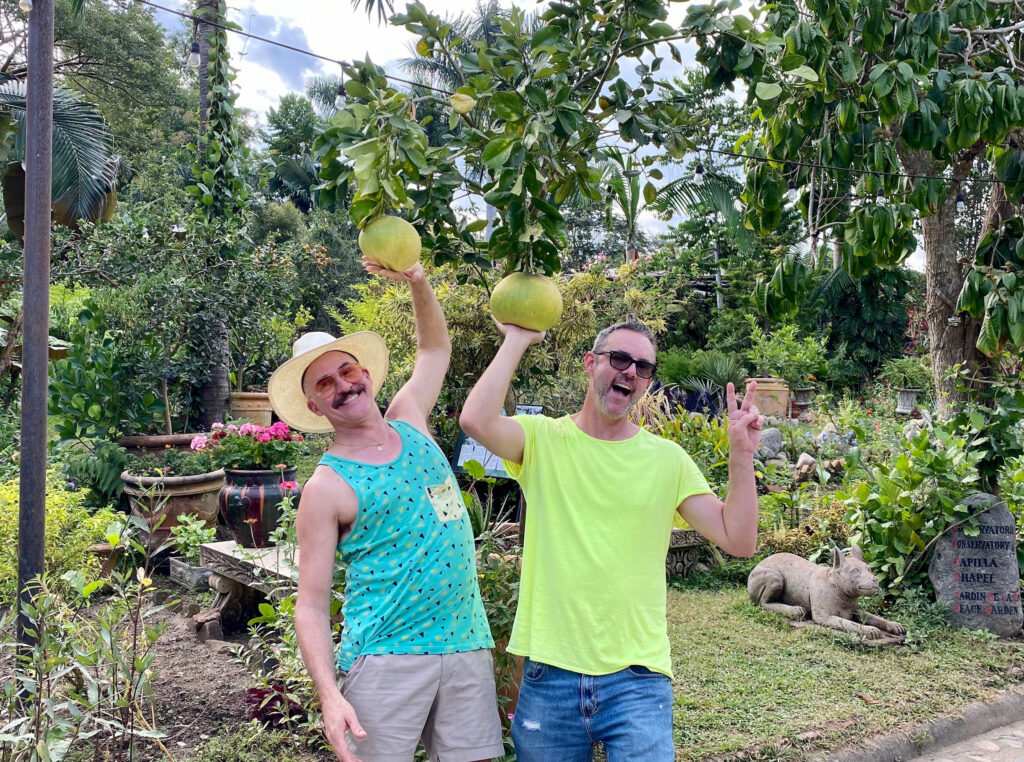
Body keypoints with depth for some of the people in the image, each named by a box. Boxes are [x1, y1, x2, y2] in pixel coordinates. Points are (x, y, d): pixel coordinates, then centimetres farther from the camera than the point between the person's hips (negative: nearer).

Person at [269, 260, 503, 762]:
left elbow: (435, 349, 25)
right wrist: (330, 695, -21)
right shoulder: (327, 487, -7)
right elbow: (311, 606, -8)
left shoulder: (408, 425, 10)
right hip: (386, 658, -5)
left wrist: (416, 281, 10)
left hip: (467, 644, 5)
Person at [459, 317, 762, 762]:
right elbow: (476, 421, -22)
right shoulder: (542, 439, -1)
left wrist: (741, 456, -11)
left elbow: (738, 541, 0)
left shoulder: (667, 458, 4)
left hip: (637, 678, 1)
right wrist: (517, 340, -12)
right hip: (548, 673, 0)